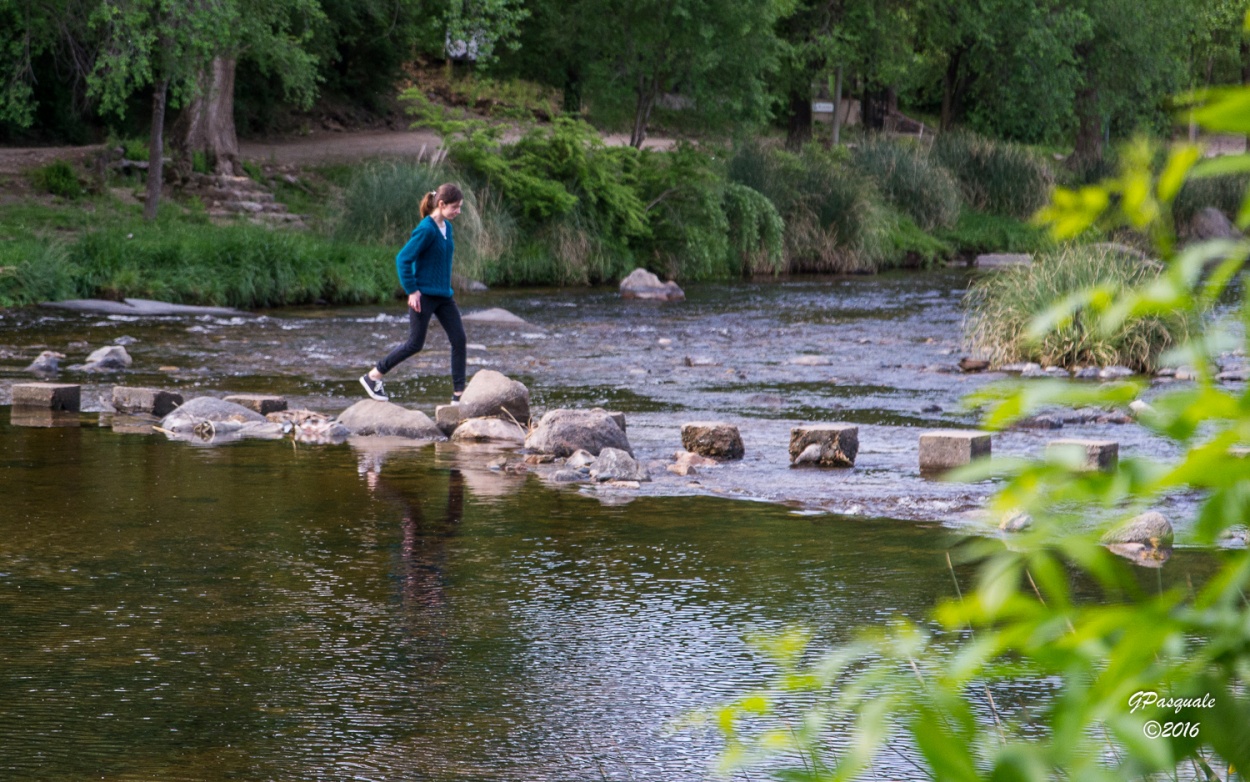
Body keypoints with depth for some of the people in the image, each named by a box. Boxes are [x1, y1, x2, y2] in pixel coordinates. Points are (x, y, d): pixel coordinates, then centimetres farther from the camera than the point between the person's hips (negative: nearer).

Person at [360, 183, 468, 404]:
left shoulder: (447, 227, 8)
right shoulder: (426, 230, -18)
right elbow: (403, 259, -18)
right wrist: (412, 290, -19)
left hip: (444, 295, 8)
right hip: (424, 296, -8)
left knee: (459, 339, 0)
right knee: (415, 344, -1)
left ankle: (459, 394, 3)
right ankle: (373, 377, 14)